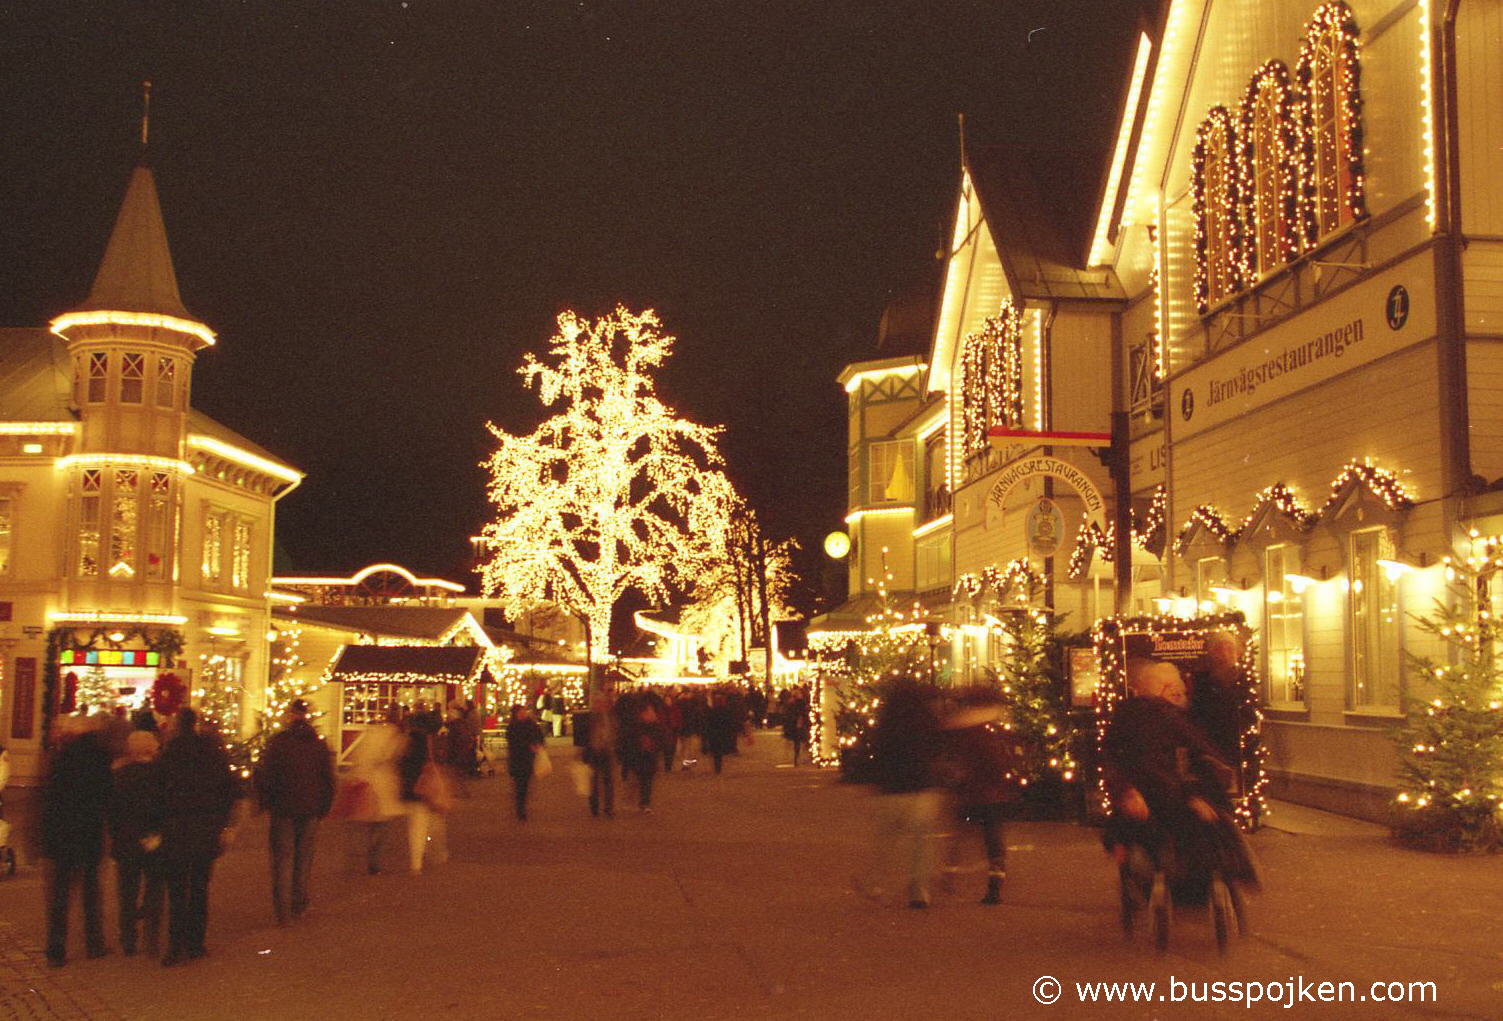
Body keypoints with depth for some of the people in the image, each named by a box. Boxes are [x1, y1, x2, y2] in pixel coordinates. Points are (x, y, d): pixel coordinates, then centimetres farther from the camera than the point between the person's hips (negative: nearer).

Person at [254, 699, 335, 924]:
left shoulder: (277, 741, -6)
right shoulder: (319, 744, 5)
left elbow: (265, 776, -7)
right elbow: (329, 781, 9)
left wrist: (264, 803, 5)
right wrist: (323, 810, 16)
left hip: (283, 809, -3)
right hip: (310, 812, 3)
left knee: (281, 859, 3)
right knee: (304, 858, 13)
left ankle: (282, 910, -2)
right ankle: (299, 906, 18)